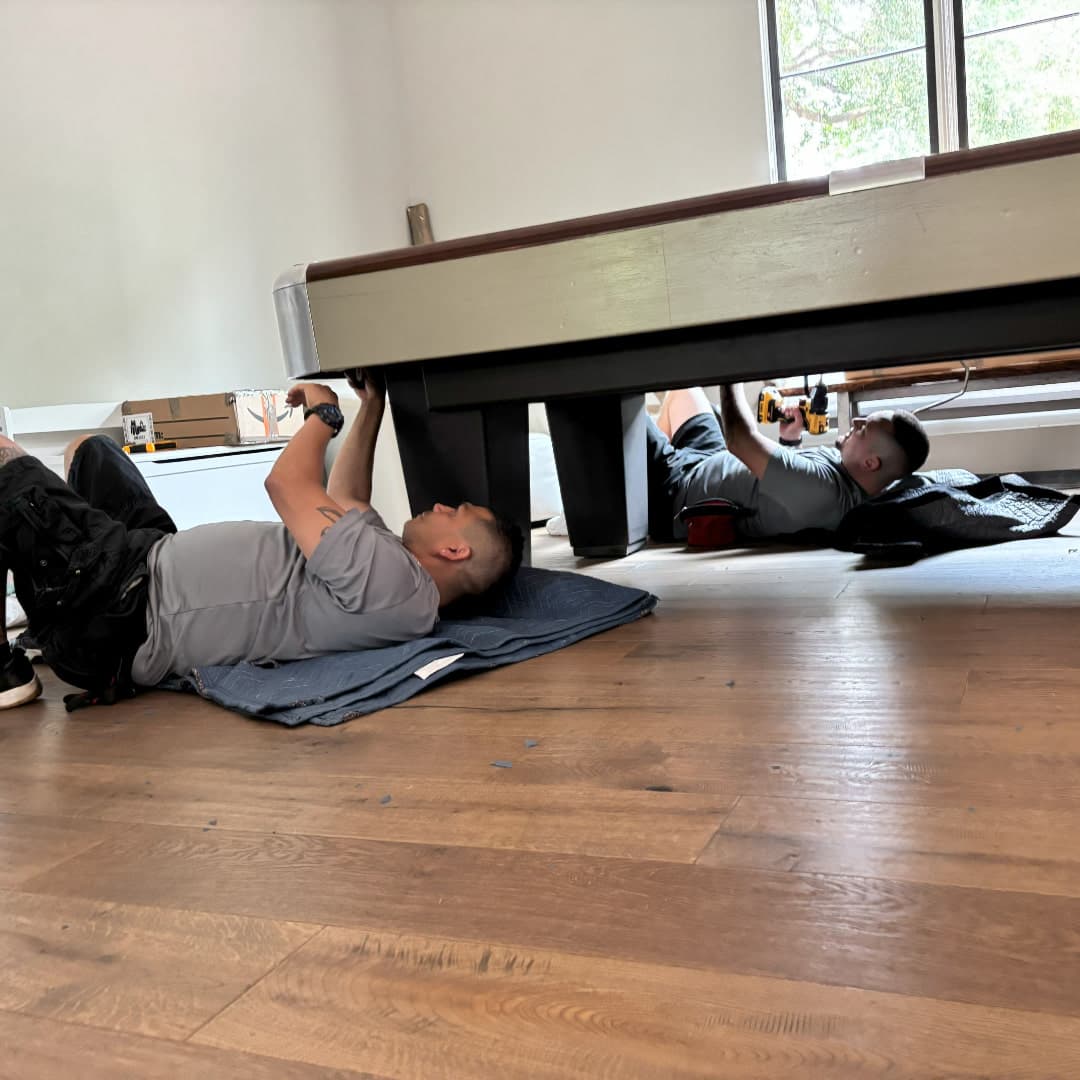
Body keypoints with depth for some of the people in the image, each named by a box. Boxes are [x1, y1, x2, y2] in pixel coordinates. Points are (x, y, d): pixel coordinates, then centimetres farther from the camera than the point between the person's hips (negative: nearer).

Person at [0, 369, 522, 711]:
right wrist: (371, 408, 17)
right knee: (90, 448, 26)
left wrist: (324, 412, -9)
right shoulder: (391, 559, 3)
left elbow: (287, 484, -27)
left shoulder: (390, 578, -29)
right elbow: (342, 502, 19)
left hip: (124, 609, -9)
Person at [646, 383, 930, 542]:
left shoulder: (821, 487, -38)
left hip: (673, 492, -8)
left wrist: (730, 378, -21)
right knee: (684, 389, 24)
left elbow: (739, 439, -35)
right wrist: (790, 441, -4)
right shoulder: (852, 477, -9)